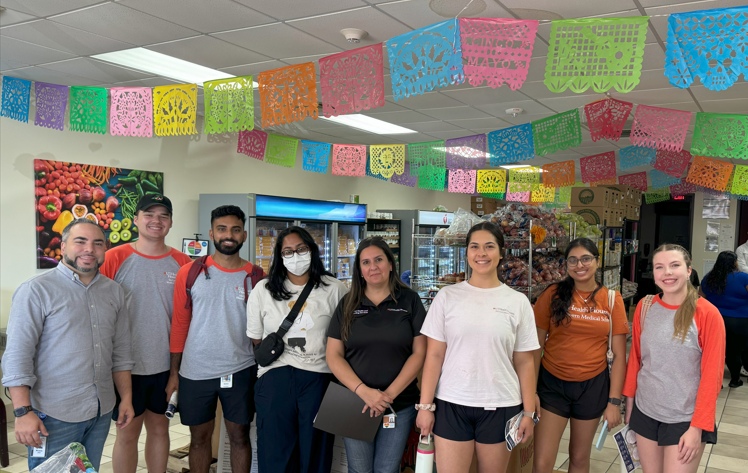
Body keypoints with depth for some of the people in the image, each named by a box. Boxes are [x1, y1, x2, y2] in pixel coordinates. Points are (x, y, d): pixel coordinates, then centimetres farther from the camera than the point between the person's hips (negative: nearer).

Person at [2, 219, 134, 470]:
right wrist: (23, 411, -17)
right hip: (53, 415, -5)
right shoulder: (36, 290, -10)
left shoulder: (114, 291, 7)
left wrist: (126, 398, 9)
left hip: (102, 412, 5)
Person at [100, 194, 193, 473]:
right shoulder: (114, 258, -8)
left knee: (160, 427, 16)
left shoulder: (182, 263, 0)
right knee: (128, 432, 9)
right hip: (126, 364, -2)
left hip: (167, 364, 3)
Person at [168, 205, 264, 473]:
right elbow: (179, 324, 1)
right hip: (195, 372, 0)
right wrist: (174, 373, 0)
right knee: (199, 438, 15)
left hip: (241, 371, 0)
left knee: (240, 436, 12)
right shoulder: (189, 273, -2)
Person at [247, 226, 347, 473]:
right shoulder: (263, 291, 4)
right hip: (275, 378, 1)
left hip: (318, 377, -1)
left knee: (315, 453, 12)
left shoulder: (334, 289, 0)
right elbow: (256, 338, 11)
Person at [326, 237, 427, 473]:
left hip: (400, 405, -1)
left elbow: (419, 352, -5)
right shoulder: (348, 304, 2)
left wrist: (389, 394, -13)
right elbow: (333, 355, -1)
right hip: (355, 403, 1)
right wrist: (363, 391, -15)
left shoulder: (410, 300, -1)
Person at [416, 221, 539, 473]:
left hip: (500, 407, 1)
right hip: (451, 405, 0)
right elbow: (434, 356, 0)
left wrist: (528, 411, 3)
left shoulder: (518, 302, 2)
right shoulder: (447, 296, 0)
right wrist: (425, 405, -3)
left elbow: (524, 362, 5)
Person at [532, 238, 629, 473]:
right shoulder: (553, 295, -4)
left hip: (593, 385, 1)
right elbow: (536, 346, 0)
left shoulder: (612, 299, -2)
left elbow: (619, 355, 0)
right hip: (552, 383, -1)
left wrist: (614, 400, -4)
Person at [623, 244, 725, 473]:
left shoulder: (707, 314, -13)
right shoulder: (644, 307, -1)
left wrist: (698, 427, -13)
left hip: (685, 419, -4)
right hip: (644, 412, 4)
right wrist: (629, 400, 10)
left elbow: (712, 376, -12)